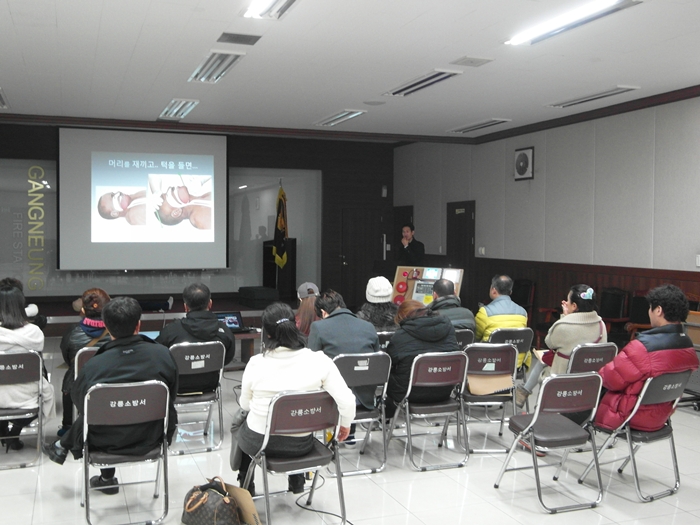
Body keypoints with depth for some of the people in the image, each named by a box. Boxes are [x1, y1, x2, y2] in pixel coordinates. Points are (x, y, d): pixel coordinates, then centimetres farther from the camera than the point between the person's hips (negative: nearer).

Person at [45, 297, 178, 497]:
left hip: (108, 443, -2)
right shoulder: (163, 354, -17)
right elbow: (172, 397, -2)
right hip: (151, 438, 2)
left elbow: (80, 404, -5)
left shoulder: (93, 366, -22)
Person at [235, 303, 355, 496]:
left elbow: (245, 405, -2)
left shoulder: (256, 363, -18)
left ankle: (246, 486, 46)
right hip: (301, 445, 1)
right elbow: (347, 402, -20)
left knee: (239, 423, 35)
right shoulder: (319, 360, -18)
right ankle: (297, 480, 48)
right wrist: (345, 424, 1)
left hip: (260, 442, -1)